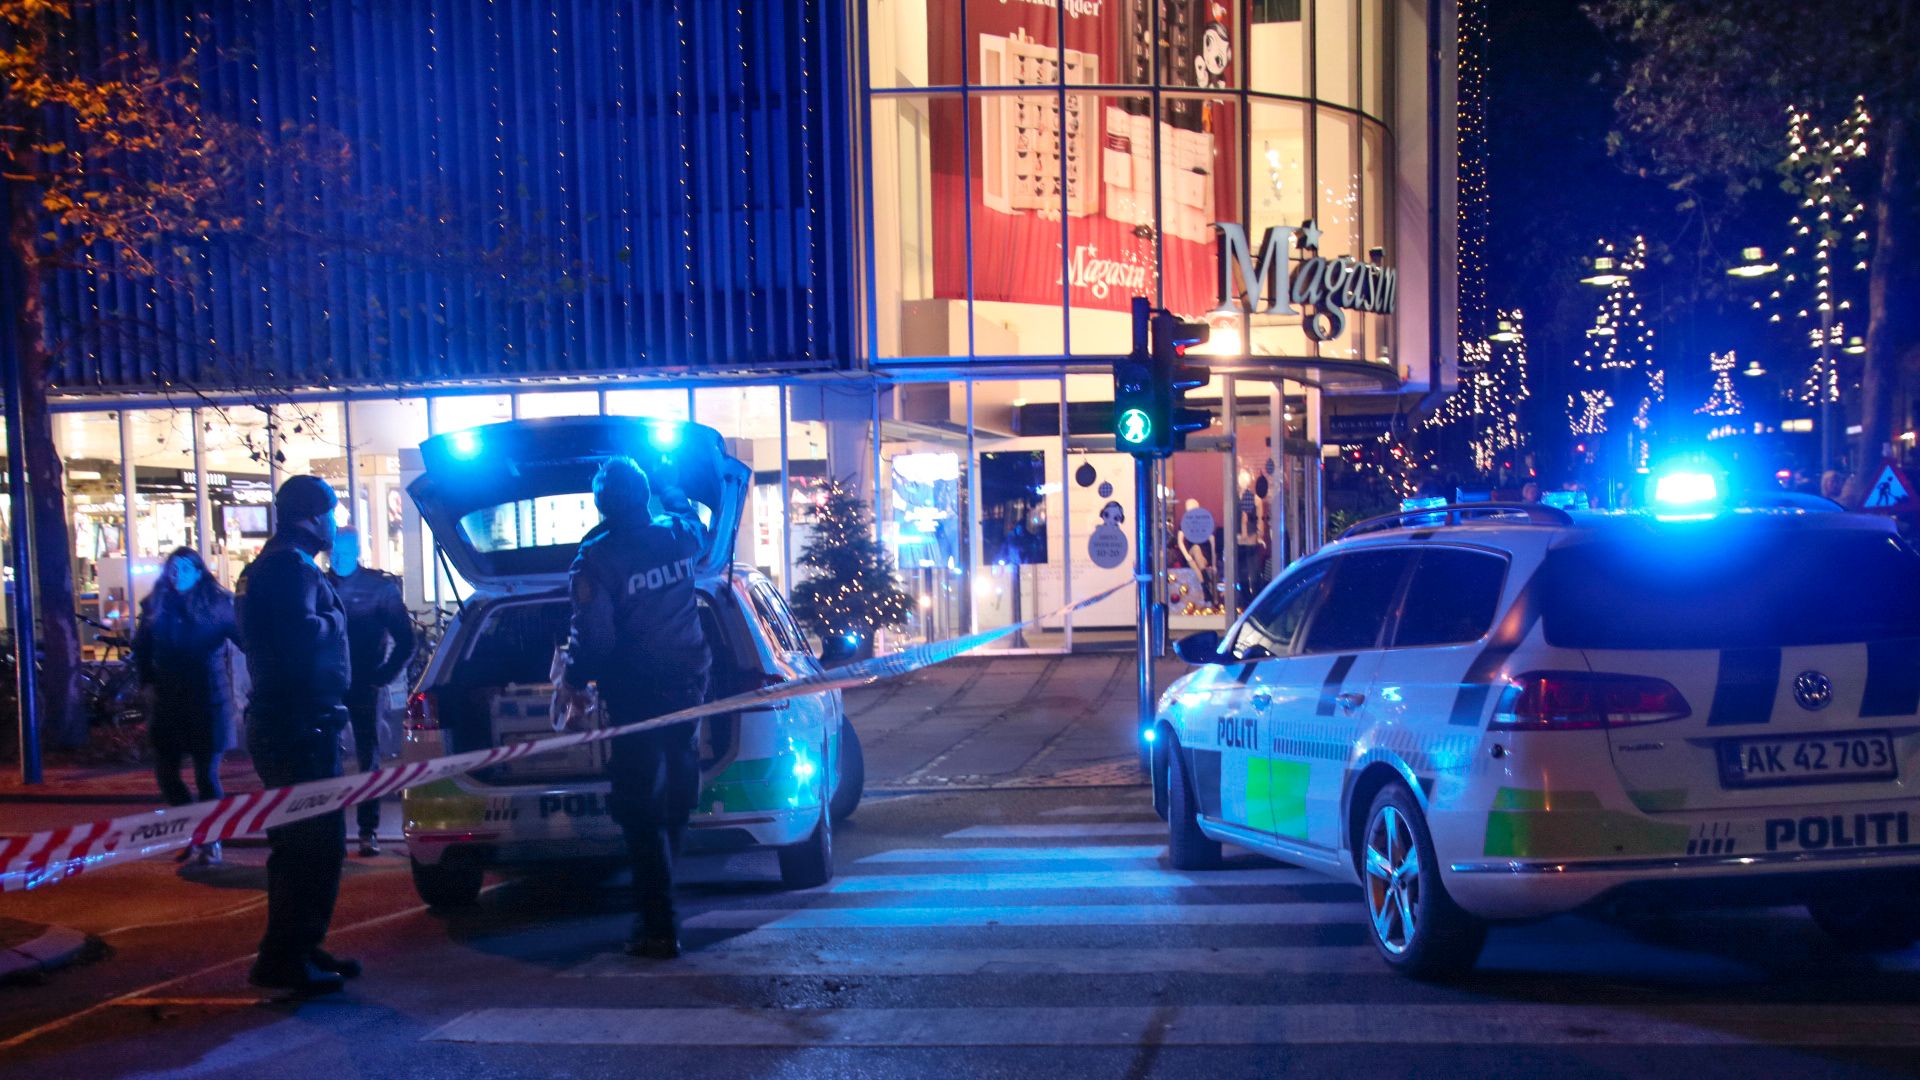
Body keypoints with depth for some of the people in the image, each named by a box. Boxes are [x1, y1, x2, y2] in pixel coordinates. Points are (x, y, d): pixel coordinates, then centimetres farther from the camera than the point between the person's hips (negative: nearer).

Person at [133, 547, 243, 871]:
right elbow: (141, 648, 13)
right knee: (165, 772, 6)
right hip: (169, 701, 4)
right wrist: (148, 679, 4)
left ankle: (210, 843, 12)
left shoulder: (217, 604, -3)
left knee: (207, 775, 0)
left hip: (208, 700, -4)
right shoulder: (156, 606, 7)